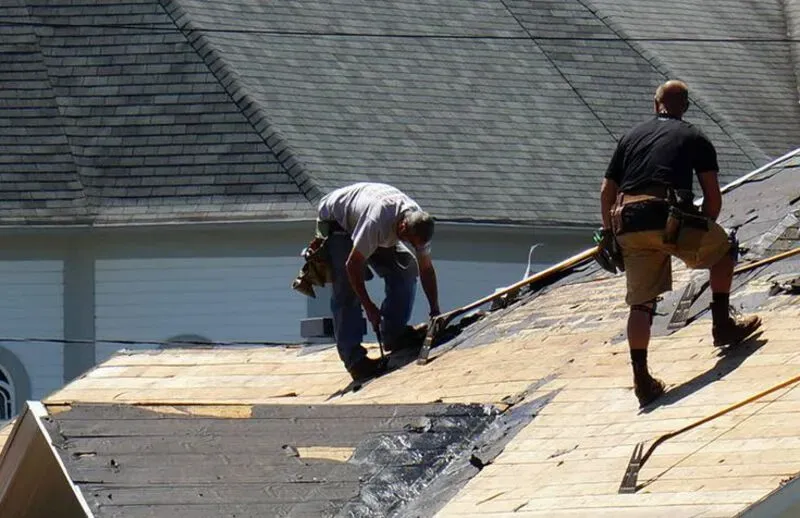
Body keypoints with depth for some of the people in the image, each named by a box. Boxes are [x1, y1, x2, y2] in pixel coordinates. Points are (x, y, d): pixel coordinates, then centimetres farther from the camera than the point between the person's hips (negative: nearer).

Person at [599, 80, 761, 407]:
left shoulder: (631, 137, 23)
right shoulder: (695, 139, 14)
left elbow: (606, 192, 20)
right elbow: (713, 198, 10)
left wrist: (609, 233, 30)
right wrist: (704, 230, 26)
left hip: (628, 224, 3)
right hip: (672, 219, -3)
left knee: (641, 303, 6)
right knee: (724, 250, 23)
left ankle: (641, 379, -5)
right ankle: (722, 325, 23)